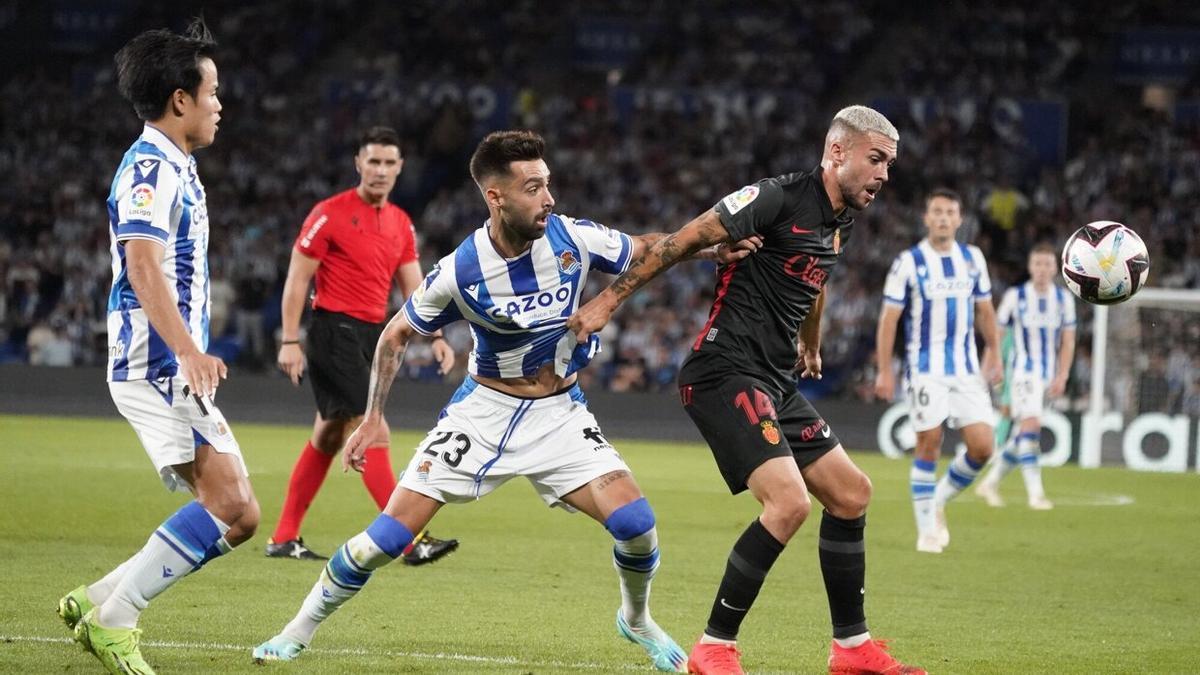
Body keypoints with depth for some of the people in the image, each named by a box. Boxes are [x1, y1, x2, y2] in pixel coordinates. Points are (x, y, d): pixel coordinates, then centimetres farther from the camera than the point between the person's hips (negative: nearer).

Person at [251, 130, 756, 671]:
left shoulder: (573, 239, -16)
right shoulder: (459, 272, -19)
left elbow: (645, 249, 3)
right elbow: (397, 334, -2)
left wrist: (712, 247, -14)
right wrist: (373, 418, -2)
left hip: (560, 414, 2)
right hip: (484, 409, -2)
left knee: (636, 523, -16)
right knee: (390, 534, -9)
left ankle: (636, 620, 16)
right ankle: (300, 629, 11)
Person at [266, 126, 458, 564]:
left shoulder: (401, 223, 12)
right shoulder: (330, 214, -9)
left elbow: (413, 287, 13)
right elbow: (297, 278, -8)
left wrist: (437, 338, -1)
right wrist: (289, 342, -13)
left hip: (372, 335, 8)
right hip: (335, 329, -8)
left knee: (328, 436, 12)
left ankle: (284, 539, 19)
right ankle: (411, 540, -19)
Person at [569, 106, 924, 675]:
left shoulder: (840, 223, 13)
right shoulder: (780, 197, -15)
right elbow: (686, 239, -14)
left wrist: (811, 345, 50)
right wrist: (609, 299, -14)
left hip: (775, 382, 10)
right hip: (726, 372, -10)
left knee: (850, 494, 11)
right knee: (789, 501, -22)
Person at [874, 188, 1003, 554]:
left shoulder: (973, 259, 8)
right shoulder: (908, 262, -5)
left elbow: (984, 310, 18)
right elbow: (889, 317, -4)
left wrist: (994, 354, 13)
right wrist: (884, 370, -9)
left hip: (967, 371, 4)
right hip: (925, 369, -4)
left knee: (982, 447, -5)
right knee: (928, 446, -5)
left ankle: (938, 501, 18)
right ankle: (927, 530, 6)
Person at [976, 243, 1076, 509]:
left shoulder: (1064, 299, 5)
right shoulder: (1015, 297, -4)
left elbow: (1068, 342, 7)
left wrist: (1062, 377, -4)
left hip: (1048, 375, 5)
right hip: (1022, 371, -5)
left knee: (1024, 434, 9)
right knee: (1031, 424, -21)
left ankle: (991, 482, 25)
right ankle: (1035, 492, -25)